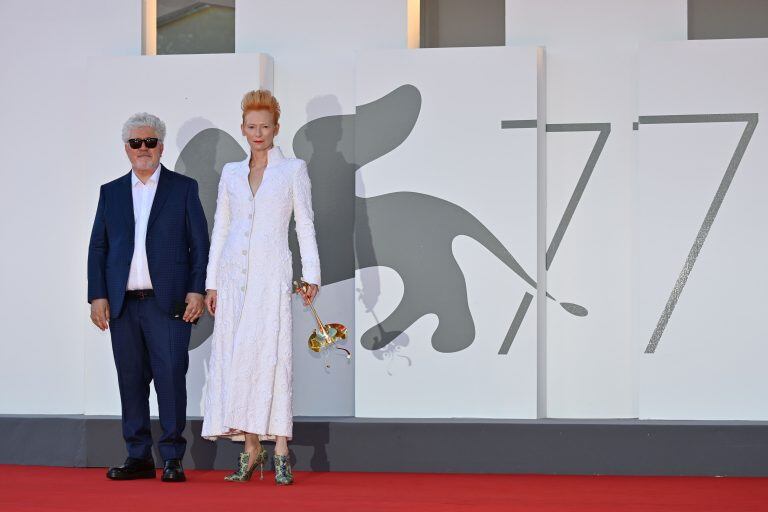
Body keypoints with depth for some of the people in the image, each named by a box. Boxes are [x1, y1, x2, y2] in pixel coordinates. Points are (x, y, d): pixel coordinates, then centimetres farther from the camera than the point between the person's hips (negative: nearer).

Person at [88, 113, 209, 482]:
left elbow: (199, 244, 4)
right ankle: (138, 457, 11)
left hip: (169, 301, -3)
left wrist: (197, 291, -5)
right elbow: (98, 247, 13)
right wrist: (97, 296, 4)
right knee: (131, 379, 4)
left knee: (171, 377, -7)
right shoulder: (110, 192, 15)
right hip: (122, 303, 3)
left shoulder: (184, 188, 8)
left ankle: (172, 458, -1)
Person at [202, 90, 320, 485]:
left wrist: (311, 275, -6)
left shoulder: (293, 170, 6)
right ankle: (250, 449, 4)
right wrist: (211, 282, 10)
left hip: (271, 274, -4)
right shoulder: (231, 173, 14)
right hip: (233, 274, 4)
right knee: (234, 358, -1)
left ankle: (280, 452, -12)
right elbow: (220, 228, 15)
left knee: (272, 354, -12)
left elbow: (305, 224, 3)